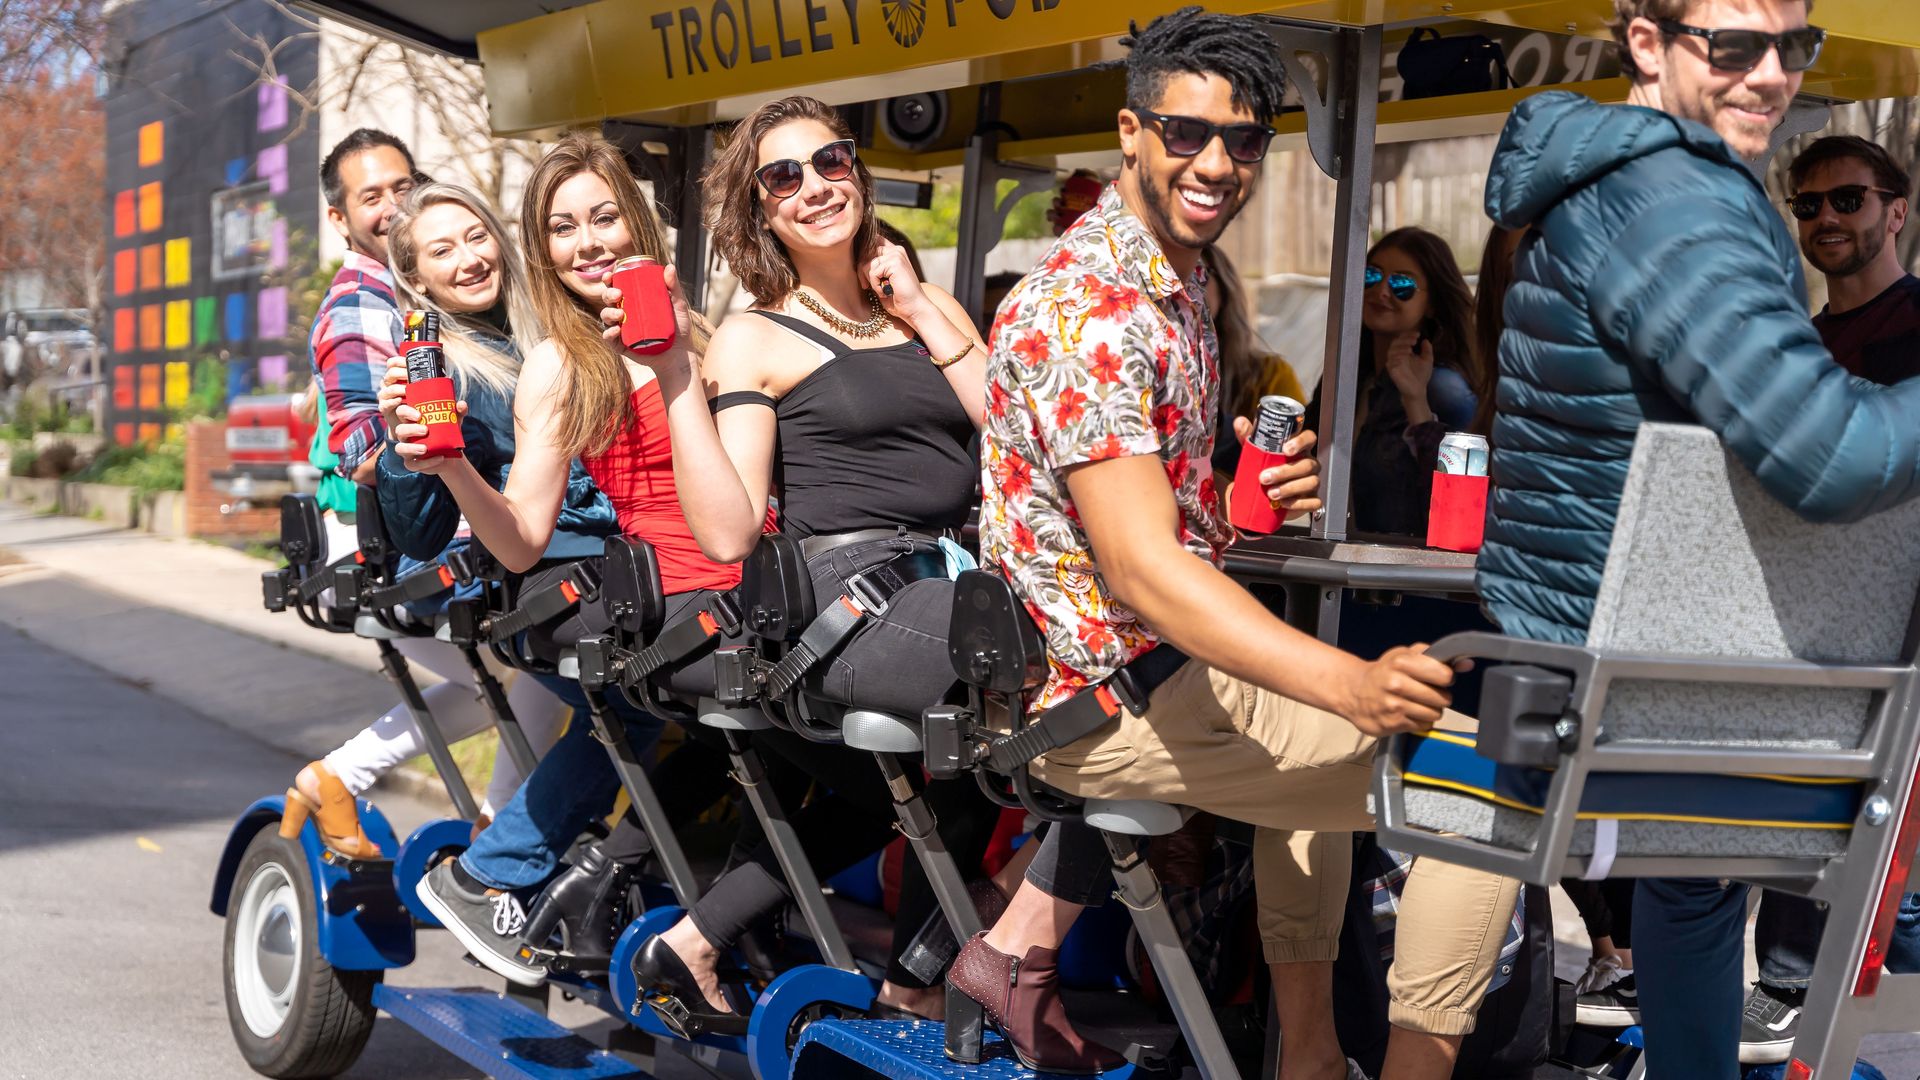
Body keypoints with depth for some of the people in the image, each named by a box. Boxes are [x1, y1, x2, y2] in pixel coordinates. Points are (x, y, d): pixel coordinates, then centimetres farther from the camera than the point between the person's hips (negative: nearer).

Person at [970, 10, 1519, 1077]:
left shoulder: (1176, 284, 13)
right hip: (1118, 689, -11)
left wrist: (1259, 497, 4)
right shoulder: (1090, 307, -20)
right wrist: (1352, 685, -39)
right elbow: (1142, 570, -29)